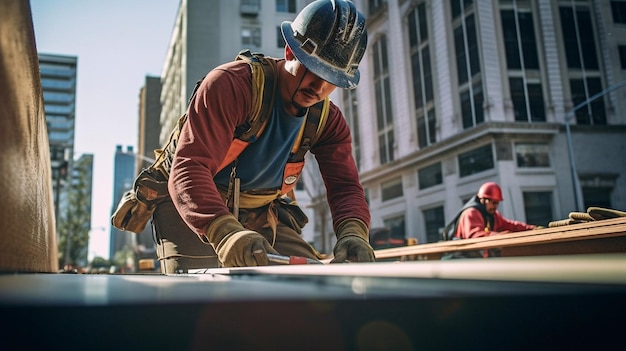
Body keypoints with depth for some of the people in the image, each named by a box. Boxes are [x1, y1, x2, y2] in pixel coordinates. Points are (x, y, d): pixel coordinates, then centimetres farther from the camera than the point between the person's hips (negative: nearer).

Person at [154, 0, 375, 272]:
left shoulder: (328, 121, -4)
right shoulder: (229, 84, -24)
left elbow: (345, 186, -11)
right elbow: (188, 170, -34)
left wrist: (353, 232, -36)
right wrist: (224, 231, -53)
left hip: (261, 218, 5)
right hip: (194, 215, -4)